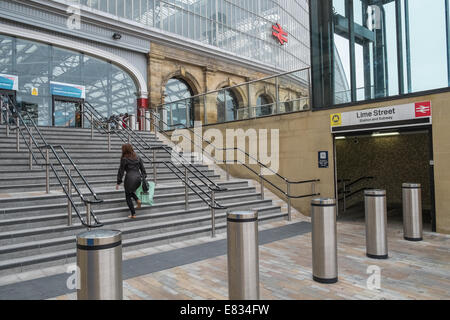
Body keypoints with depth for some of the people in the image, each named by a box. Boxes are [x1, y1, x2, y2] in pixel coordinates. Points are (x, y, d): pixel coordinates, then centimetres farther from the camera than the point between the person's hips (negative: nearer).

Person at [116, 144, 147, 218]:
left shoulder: (124, 159, -4)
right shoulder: (137, 158, 10)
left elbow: (121, 171, -3)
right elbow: (142, 169, 11)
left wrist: (118, 183, 2)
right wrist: (144, 177, 19)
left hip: (130, 178, -5)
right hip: (138, 178, 5)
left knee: (128, 197, 9)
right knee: (131, 191, 32)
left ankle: (133, 214, 7)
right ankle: (137, 200, 6)